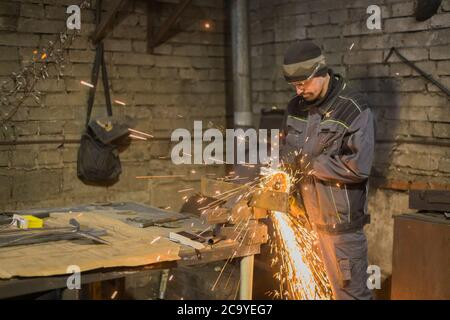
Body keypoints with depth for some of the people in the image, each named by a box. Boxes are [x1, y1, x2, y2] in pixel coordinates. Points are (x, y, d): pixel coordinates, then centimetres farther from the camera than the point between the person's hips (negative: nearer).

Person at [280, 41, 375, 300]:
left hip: (340, 221, -7)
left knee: (350, 289, 4)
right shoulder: (296, 107, 7)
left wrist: (310, 164, -17)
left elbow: (358, 167, -22)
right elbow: (288, 144, 21)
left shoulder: (355, 110, -14)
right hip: (308, 217, 7)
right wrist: (287, 158, -2)